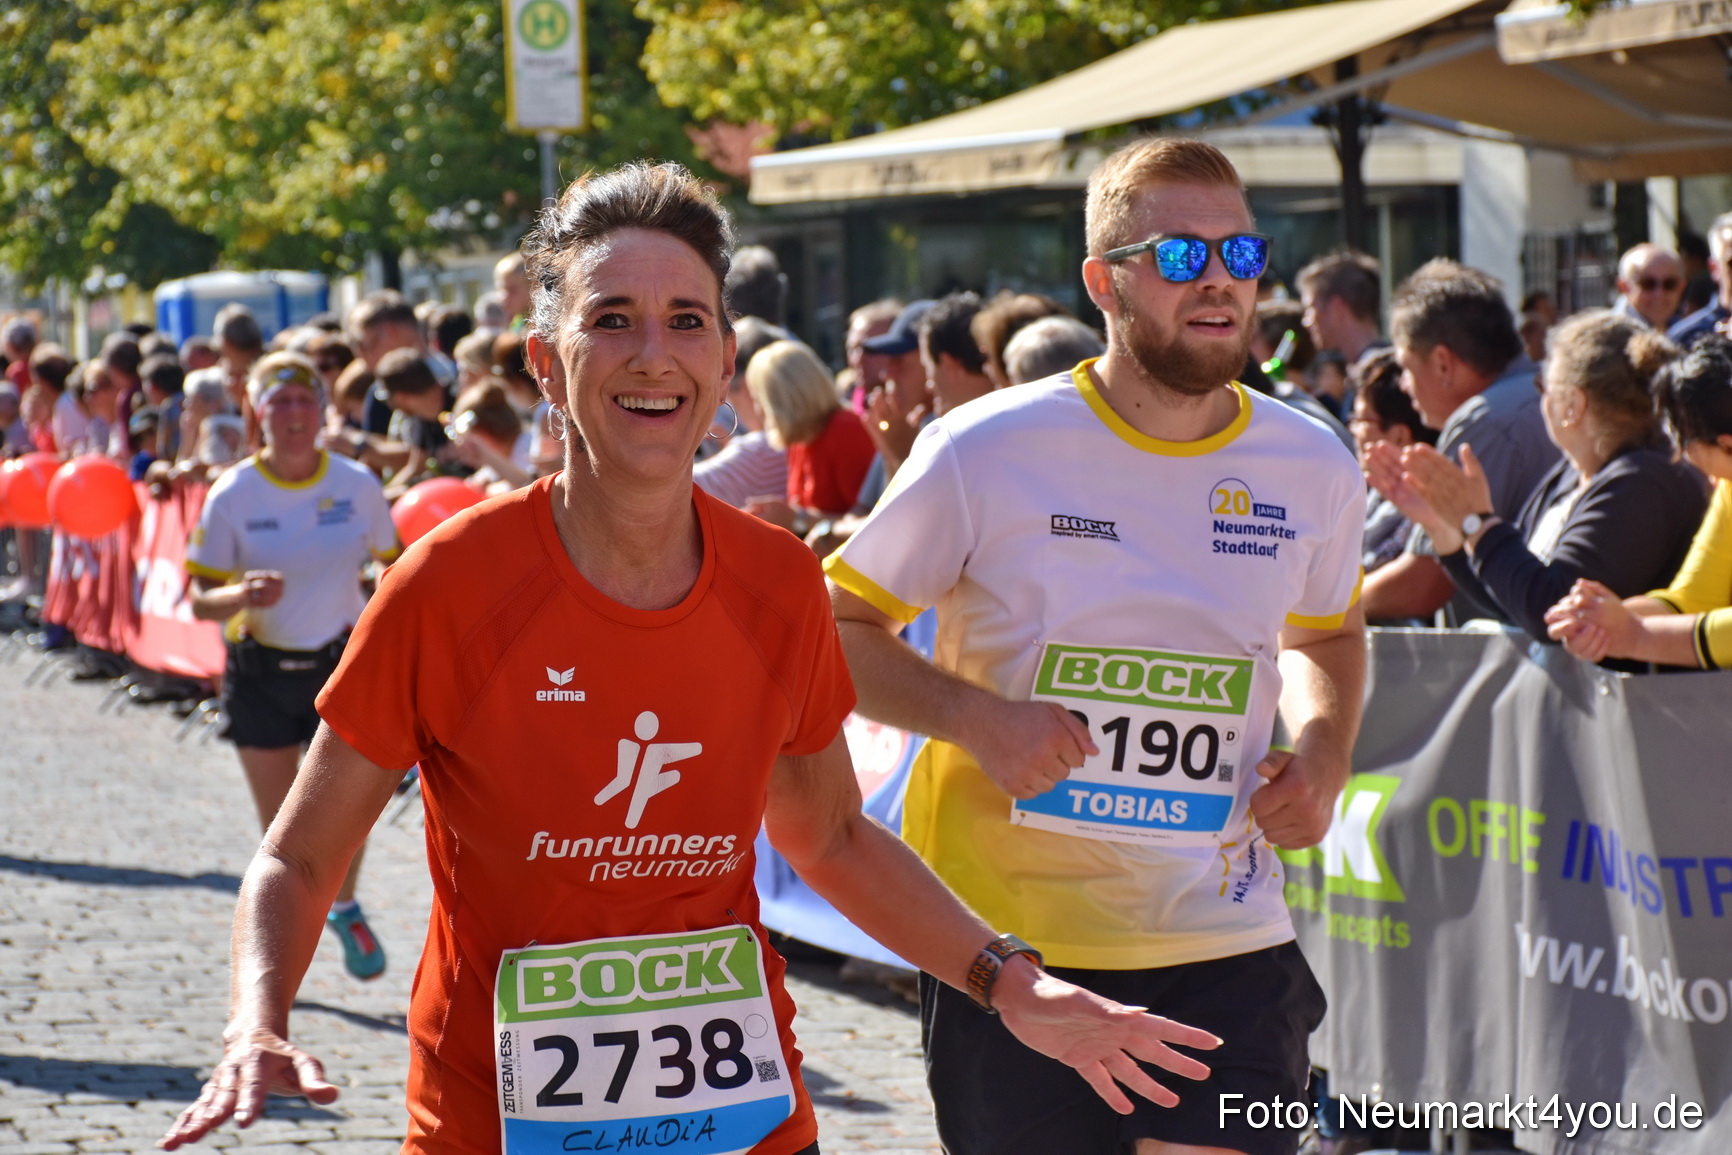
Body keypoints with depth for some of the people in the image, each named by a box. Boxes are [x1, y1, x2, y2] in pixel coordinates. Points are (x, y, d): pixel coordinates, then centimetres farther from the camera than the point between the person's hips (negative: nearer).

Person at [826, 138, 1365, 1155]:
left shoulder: (1313, 469, 4)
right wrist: (973, 716, -17)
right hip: (1009, 946, -2)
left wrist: (1323, 755, 3)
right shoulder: (987, 452, -8)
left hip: (1225, 953, 2)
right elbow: (836, 628, 0)